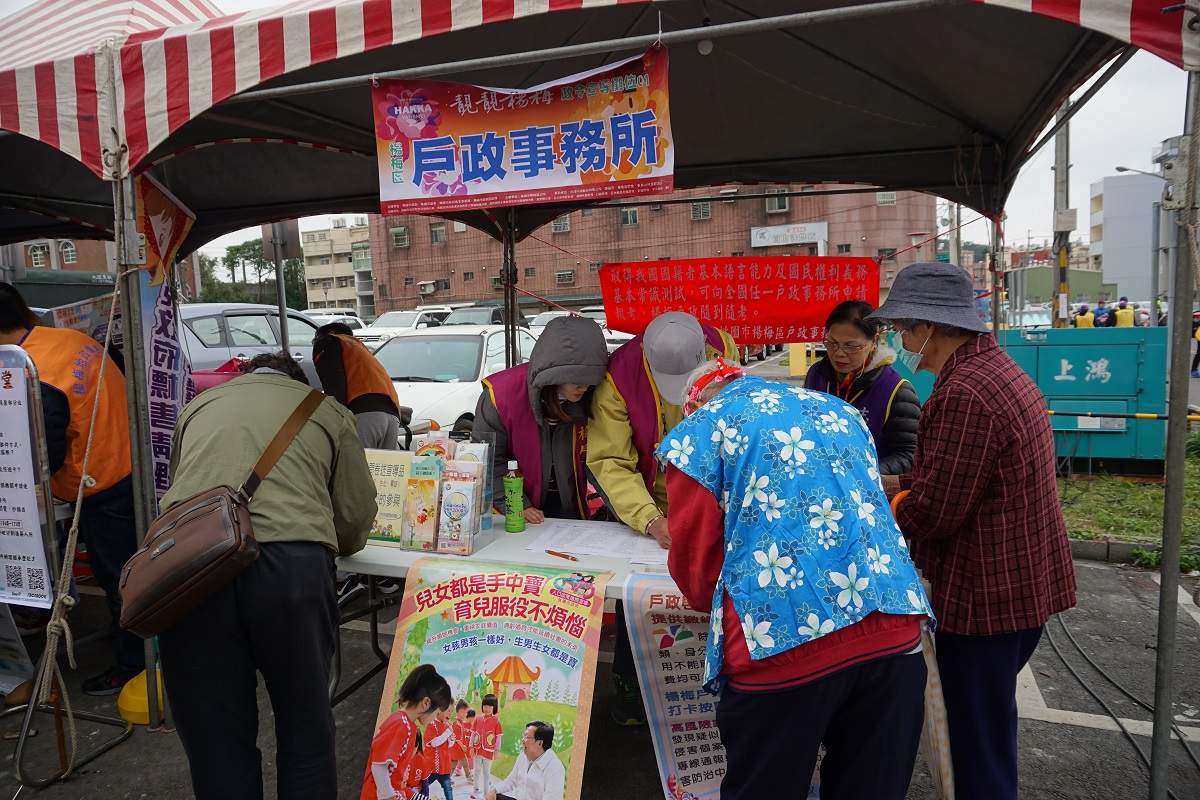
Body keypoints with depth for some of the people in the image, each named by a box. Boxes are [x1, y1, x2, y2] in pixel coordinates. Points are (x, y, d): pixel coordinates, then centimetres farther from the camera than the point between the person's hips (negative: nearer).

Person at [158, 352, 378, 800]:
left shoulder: (200, 404, 28)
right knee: (305, 728, 15)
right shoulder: (328, 410, 20)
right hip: (291, 560, -2)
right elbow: (357, 515, 16)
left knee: (214, 734, 14)